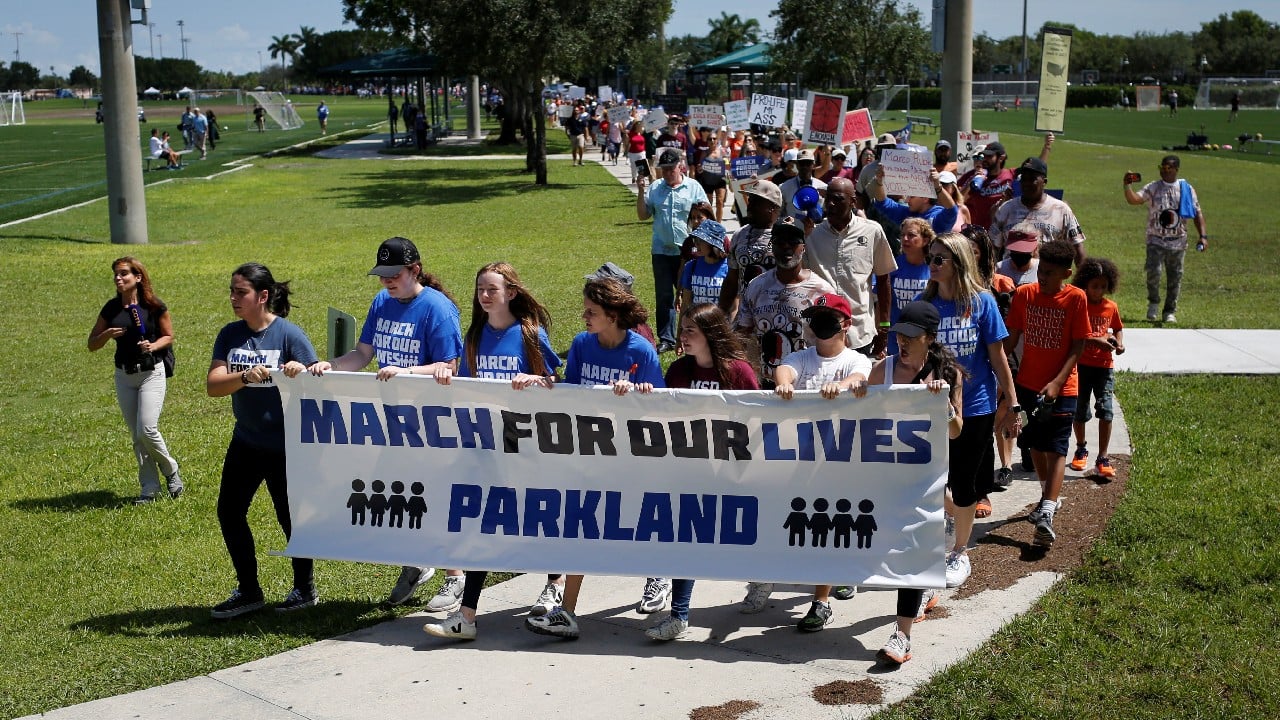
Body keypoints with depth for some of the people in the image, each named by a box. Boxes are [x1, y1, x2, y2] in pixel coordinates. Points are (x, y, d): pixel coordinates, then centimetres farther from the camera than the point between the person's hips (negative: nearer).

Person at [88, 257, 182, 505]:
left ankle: (170, 470, 12)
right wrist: (107, 334, -12)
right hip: (124, 376, 5)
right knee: (136, 436, 8)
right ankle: (150, 488, 17)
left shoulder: (155, 306, -9)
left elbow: (168, 336, 4)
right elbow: (92, 344, 8)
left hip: (151, 373, -4)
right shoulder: (111, 308, 2)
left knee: (147, 430, -15)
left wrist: (153, 346, -16)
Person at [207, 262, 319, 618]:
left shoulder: (289, 334, -11)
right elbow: (213, 385, -10)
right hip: (245, 442, 5)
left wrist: (301, 373, -34)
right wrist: (245, 376, -29)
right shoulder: (230, 335, 1)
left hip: (285, 445, -5)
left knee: (290, 517, 4)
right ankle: (248, 591, 22)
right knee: (229, 513, 7)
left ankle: (305, 588, 24)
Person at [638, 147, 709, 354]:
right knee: (663, 296, 5)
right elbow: (643, 215, 6)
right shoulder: (655, 188, 5)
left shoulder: (694, 187, -1)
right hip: (661, 251, 2)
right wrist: (641, 193, -7)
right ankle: (666, 339, 12)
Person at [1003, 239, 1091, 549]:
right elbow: (1012, 338, 5)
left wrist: (1057, 382, -19)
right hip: (1028, 383, 4)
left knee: (1056, 450, -8)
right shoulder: (1024, 294, -1)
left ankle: (1046, 516, -17)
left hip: (1061, 387, -4)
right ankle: (1049, 497, 36)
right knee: (1035, 445, 16)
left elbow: (1077, 346, -10)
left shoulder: (1076, 298, -11)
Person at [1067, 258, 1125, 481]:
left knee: (1105, 409, -9)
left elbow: (1118, 328, 21)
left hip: (1104, 365, 2)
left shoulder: (1111, 307, 4)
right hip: (1081, 365, -2)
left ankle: (1102, 459, -4)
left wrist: (1119, 343, 1)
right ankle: (1081, 448, 34)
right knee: (1079, 410, 9)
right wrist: (1096, 340, -26)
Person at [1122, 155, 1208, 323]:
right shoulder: (1153, 188, -1)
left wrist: (1203, 235, -4)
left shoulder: (1186, 189, 4)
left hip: (1178, 242, 2)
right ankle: (1153, 302, 7)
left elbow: (1197, 213, 6)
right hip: (1156, 241, -2)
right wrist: (1127, 186, -36)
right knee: (1153, 271, -18)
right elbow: (1134, 199, -17)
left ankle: (1170, 311, 22)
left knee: (1175, 278, 7)